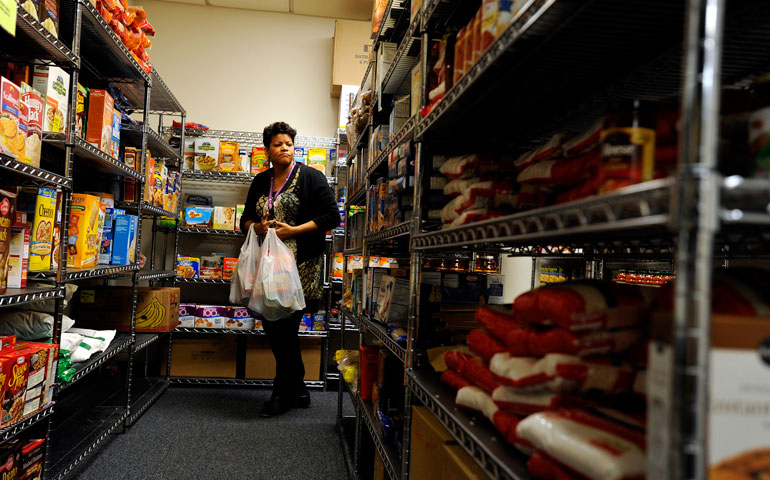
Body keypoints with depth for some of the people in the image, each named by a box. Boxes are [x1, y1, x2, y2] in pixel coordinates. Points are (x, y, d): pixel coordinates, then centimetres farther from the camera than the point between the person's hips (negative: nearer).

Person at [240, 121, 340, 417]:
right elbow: (246, 218, 21)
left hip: (301, 266, -6)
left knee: (283, 327, -7)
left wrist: (293, 230, -15)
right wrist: (256, 227, -4)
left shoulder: (310, 177, -2)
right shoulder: (260, 182, 16)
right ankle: (297, 391, 22)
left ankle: (283, 394, 9)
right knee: (271, 325, 6)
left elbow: (331, 217, -8)